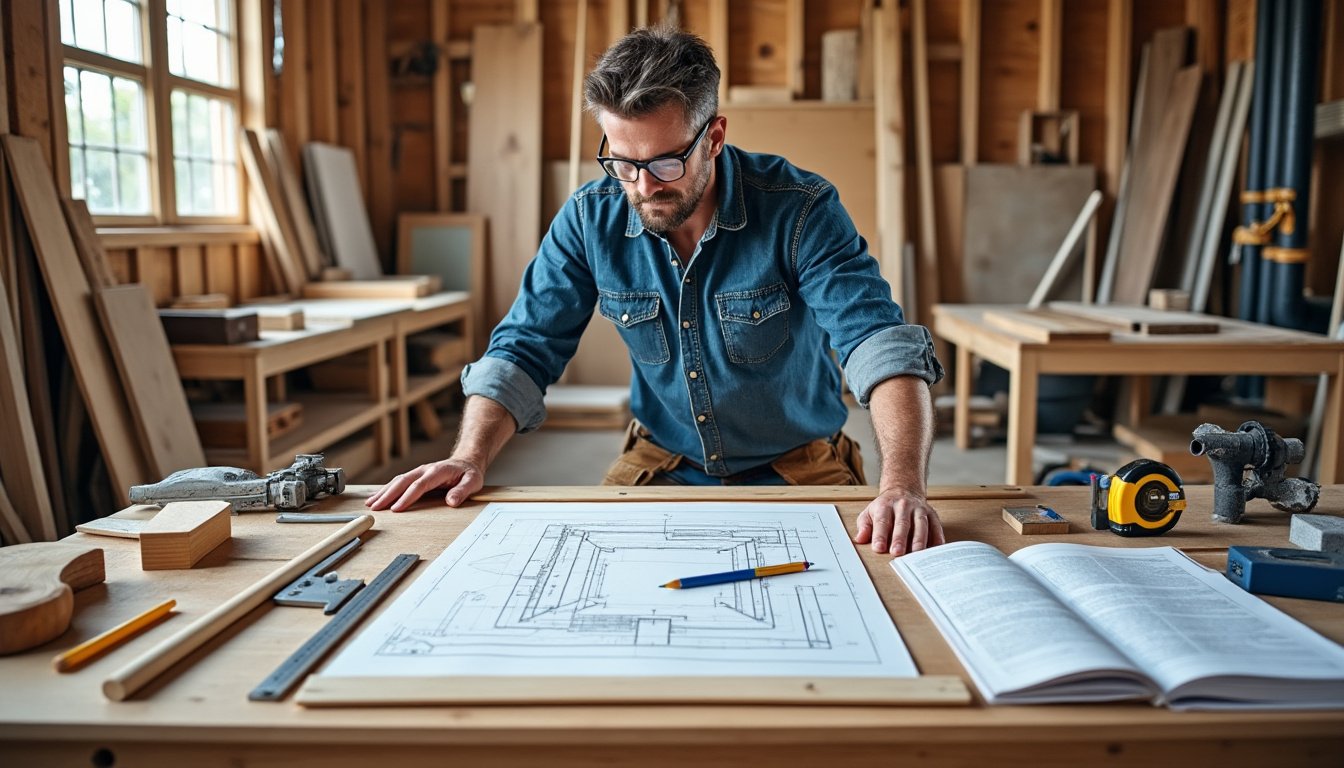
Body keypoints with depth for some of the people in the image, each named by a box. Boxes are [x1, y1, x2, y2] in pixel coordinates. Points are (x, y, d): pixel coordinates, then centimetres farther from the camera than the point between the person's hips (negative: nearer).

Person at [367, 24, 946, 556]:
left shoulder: (799, 210, -18)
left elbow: (881, 343, -28)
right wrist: (470, 457, -21)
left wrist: (903, 485, -45)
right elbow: (525, 349, -4)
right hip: (662, 465, 2)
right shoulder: (590, 219, -8)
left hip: (798, 470, -2)